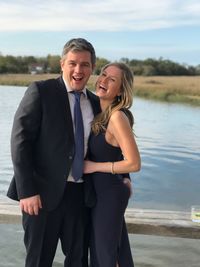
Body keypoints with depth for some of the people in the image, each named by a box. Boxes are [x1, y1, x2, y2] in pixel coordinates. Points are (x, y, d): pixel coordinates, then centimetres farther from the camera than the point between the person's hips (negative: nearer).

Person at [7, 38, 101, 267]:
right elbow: (20, 140, -11)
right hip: (43, 192, -4)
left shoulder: (95, 102, 9)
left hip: (80, 194, 5)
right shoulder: (40, 91, -6)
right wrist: (27, 191, -15)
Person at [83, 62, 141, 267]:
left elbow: (134, 163, -25)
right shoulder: (101, 112, 3)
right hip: (101, 189, 8)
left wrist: (93, 166, -17)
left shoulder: (117, 117, -22)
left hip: (109, 192, -8)